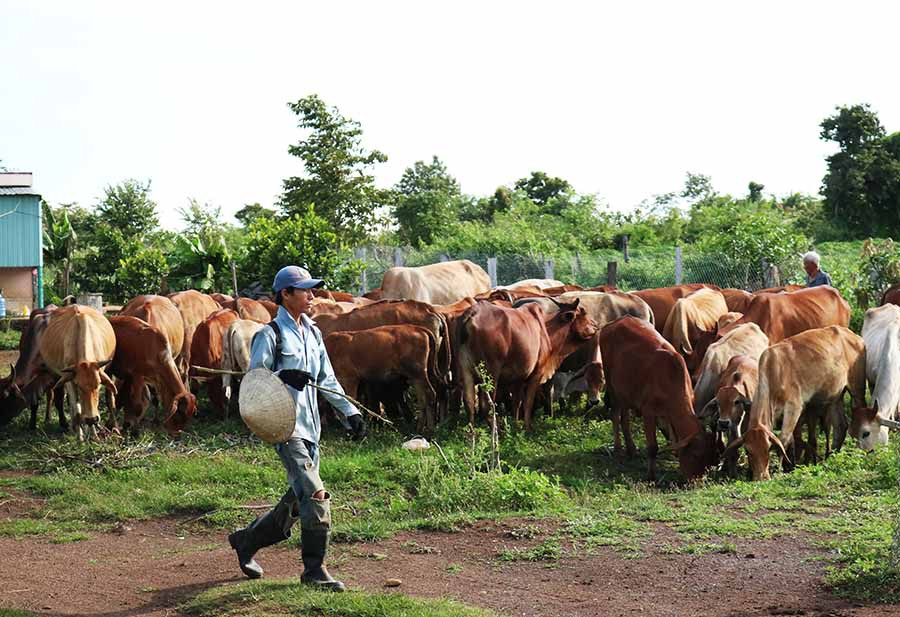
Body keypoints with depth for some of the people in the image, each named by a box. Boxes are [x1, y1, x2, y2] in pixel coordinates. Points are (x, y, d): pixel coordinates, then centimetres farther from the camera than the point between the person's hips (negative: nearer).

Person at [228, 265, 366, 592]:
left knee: (298, 501, 12)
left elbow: (327, 379, 20)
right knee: (315, 496, -15)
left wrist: (349, 412, 11)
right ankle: (314, 569, -6)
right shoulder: (270, 335, -7)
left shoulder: (312, 333, 16)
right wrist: (283, 377, -29)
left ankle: (247, 540, 31)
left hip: (310, 427, 8)